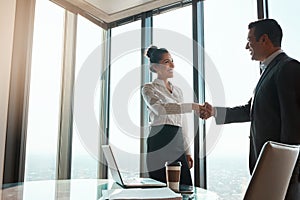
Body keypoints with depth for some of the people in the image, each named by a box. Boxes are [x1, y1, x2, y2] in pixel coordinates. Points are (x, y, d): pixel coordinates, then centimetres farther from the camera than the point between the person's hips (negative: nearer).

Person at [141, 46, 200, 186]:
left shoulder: (177, 90, 18)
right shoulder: (149, 88, -1)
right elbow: (159, 108, -24)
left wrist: (187, 151, 16)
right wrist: (192, 106, -30)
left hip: (178, 143, 6)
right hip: (160, 142, -6)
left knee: (184, 184, 5)